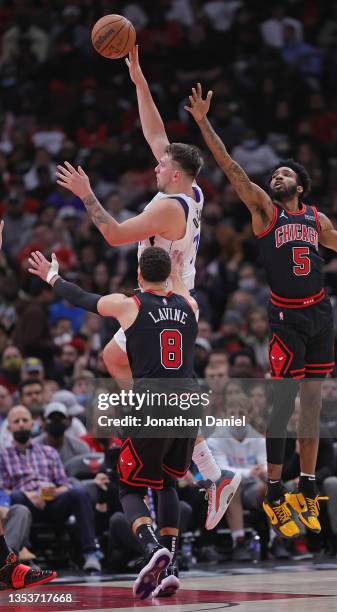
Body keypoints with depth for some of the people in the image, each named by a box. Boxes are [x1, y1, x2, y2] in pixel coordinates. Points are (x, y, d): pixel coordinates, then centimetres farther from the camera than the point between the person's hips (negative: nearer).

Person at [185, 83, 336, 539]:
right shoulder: (264, 209, 1)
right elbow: (231, 168, -7)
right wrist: (203, 123, -14)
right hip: (286, 316, -4)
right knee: (283, 402, -10)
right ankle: (274, 496, -7)